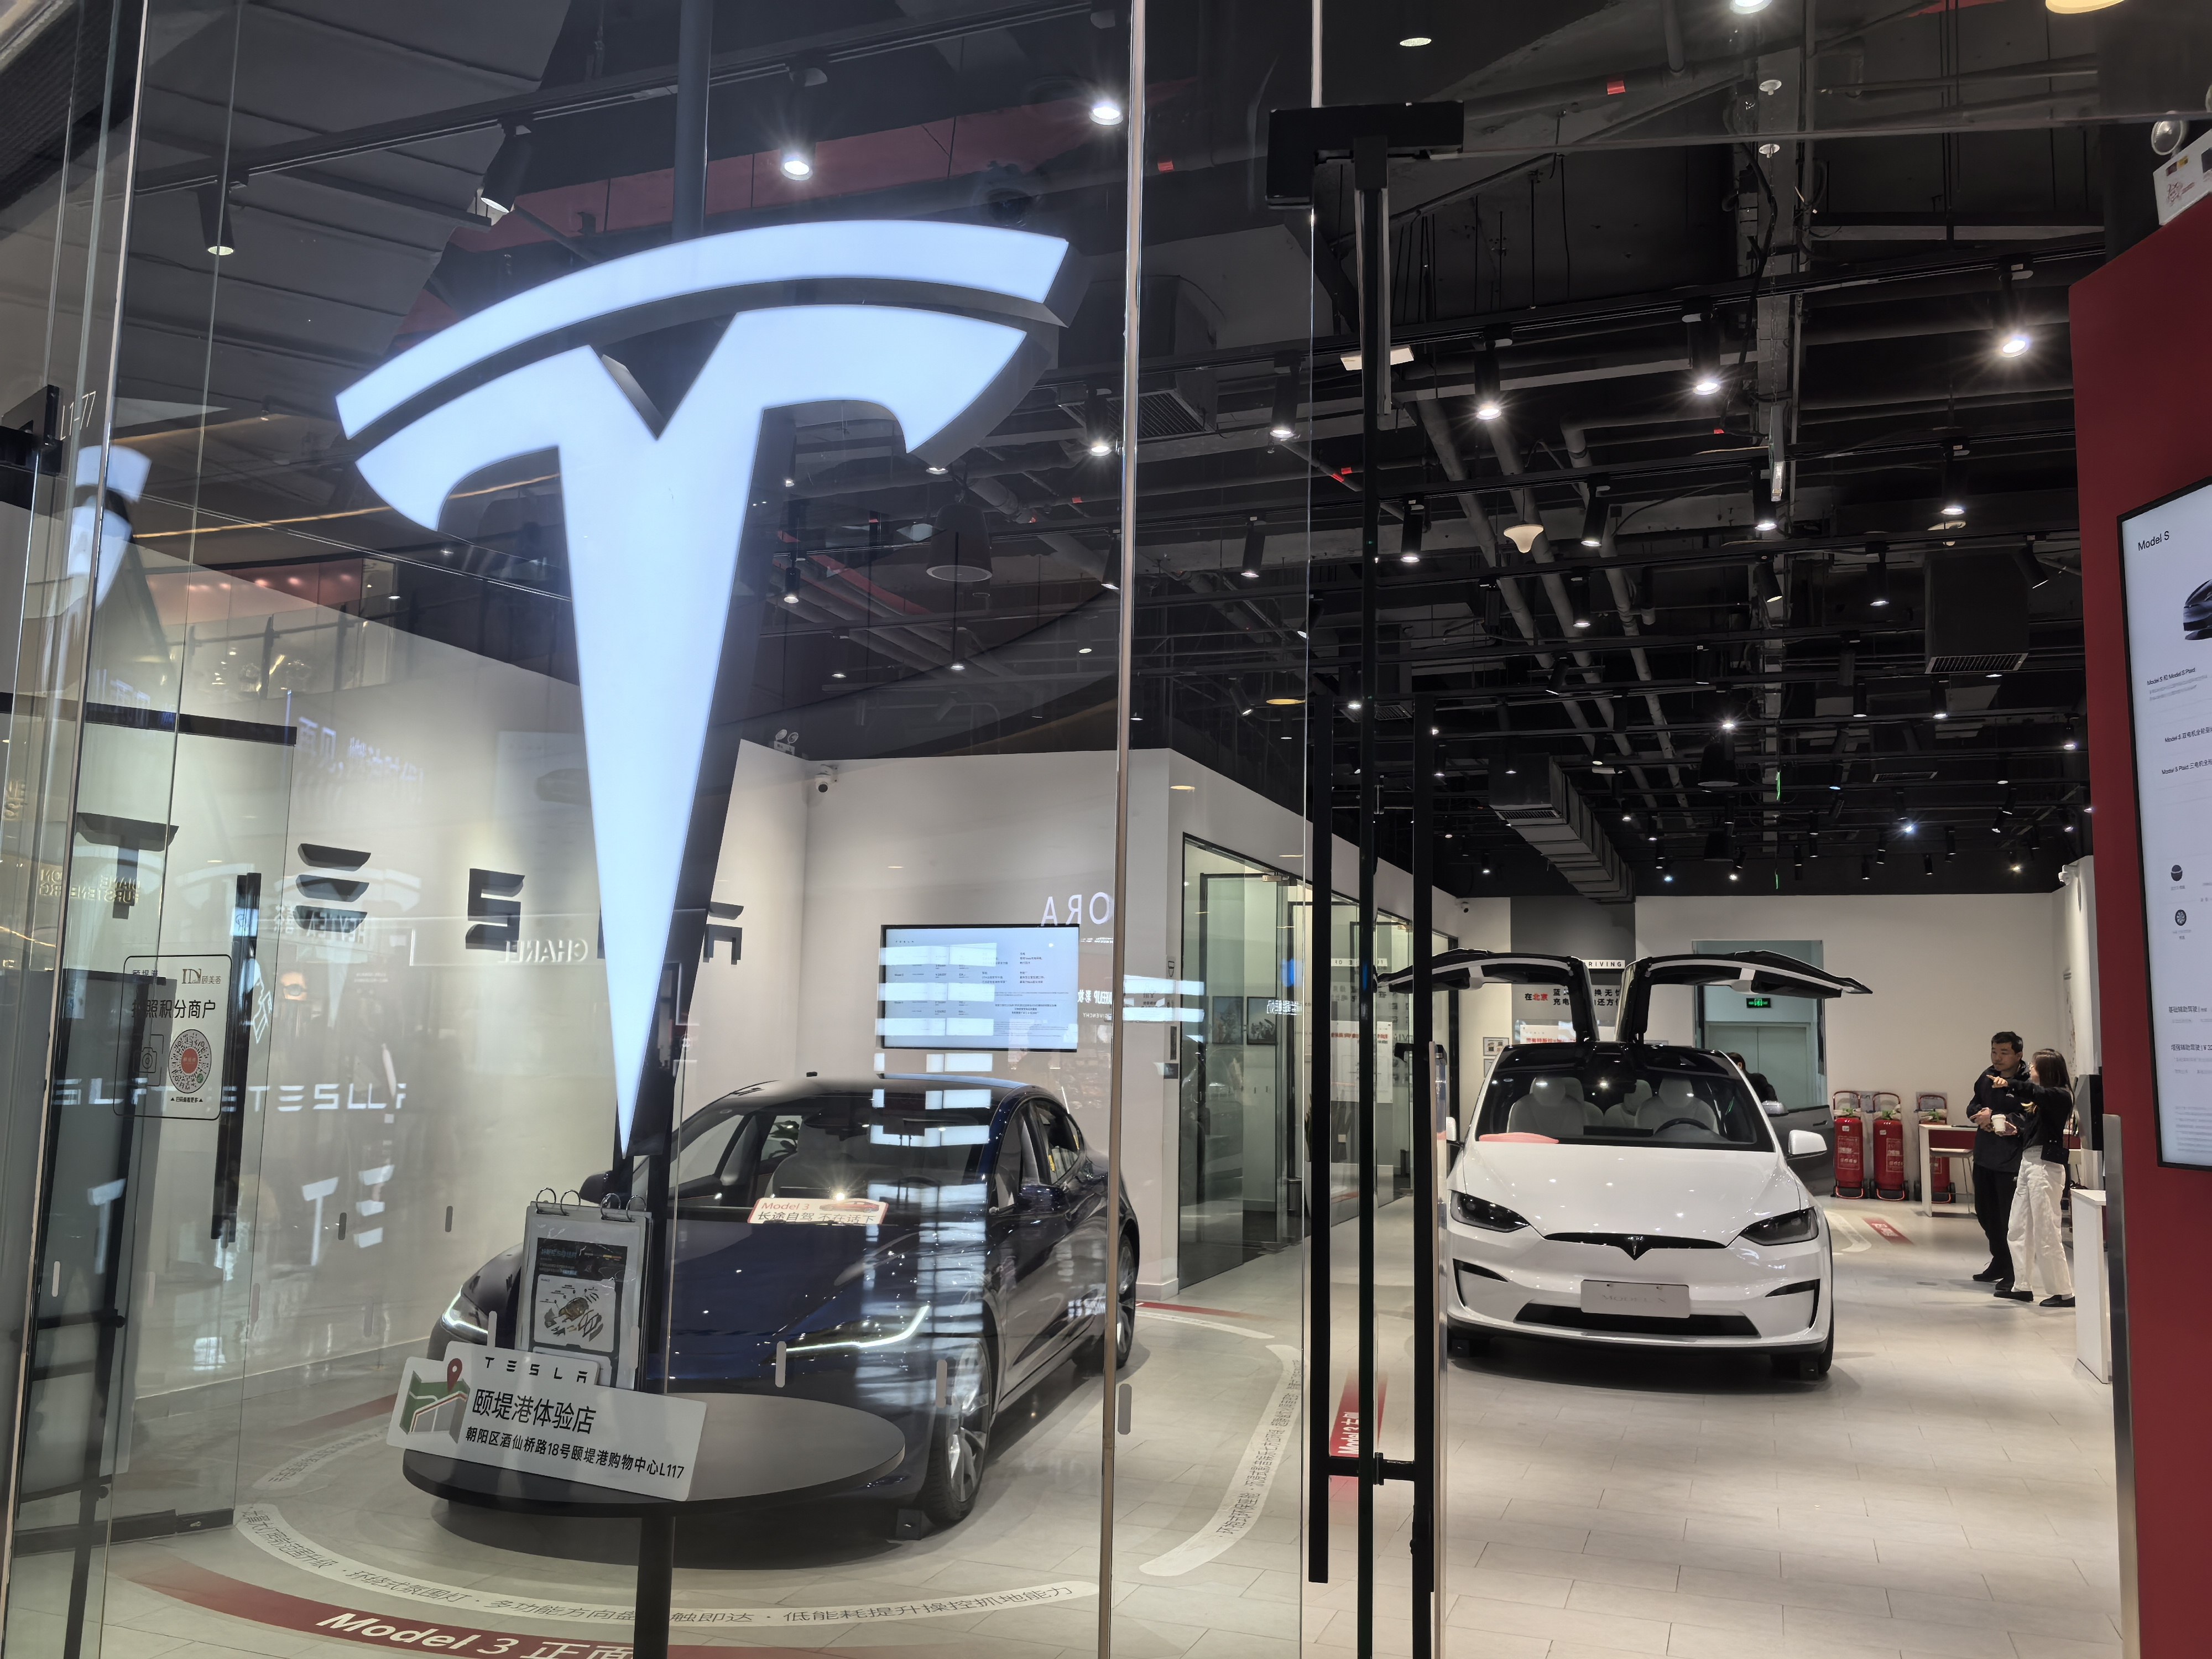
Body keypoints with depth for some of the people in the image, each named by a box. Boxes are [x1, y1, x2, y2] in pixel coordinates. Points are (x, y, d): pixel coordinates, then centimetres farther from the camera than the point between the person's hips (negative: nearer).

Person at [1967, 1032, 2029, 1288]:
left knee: (2010, 1218, -3)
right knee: (1986, 1213, 19)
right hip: (1984, 1154, 8)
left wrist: (1995, 1118, -17)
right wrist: (1983, 1113, -5)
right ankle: (1999, 1263, 35)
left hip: (2011, 1159, -8)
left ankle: (2014, 1273, 9)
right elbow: (1973, 1107, 16)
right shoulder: (1987, 1077, 8)